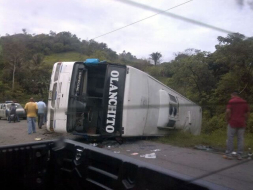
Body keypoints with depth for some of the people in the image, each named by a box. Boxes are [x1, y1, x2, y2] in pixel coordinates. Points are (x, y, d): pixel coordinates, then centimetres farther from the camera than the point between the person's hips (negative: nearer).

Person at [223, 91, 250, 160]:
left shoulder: (231, 101, -5)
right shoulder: (244, 102, 9)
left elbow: (228, 111, -16)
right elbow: (247, 113, 9)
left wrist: (227, 120, -3)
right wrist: (244, 120, 15)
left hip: (232, 123, -4)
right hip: (242, 123, 4)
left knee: (230, 139, 3)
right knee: (240, 139, 8)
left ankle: (229, 154, 6)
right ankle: (239, 155, 11)